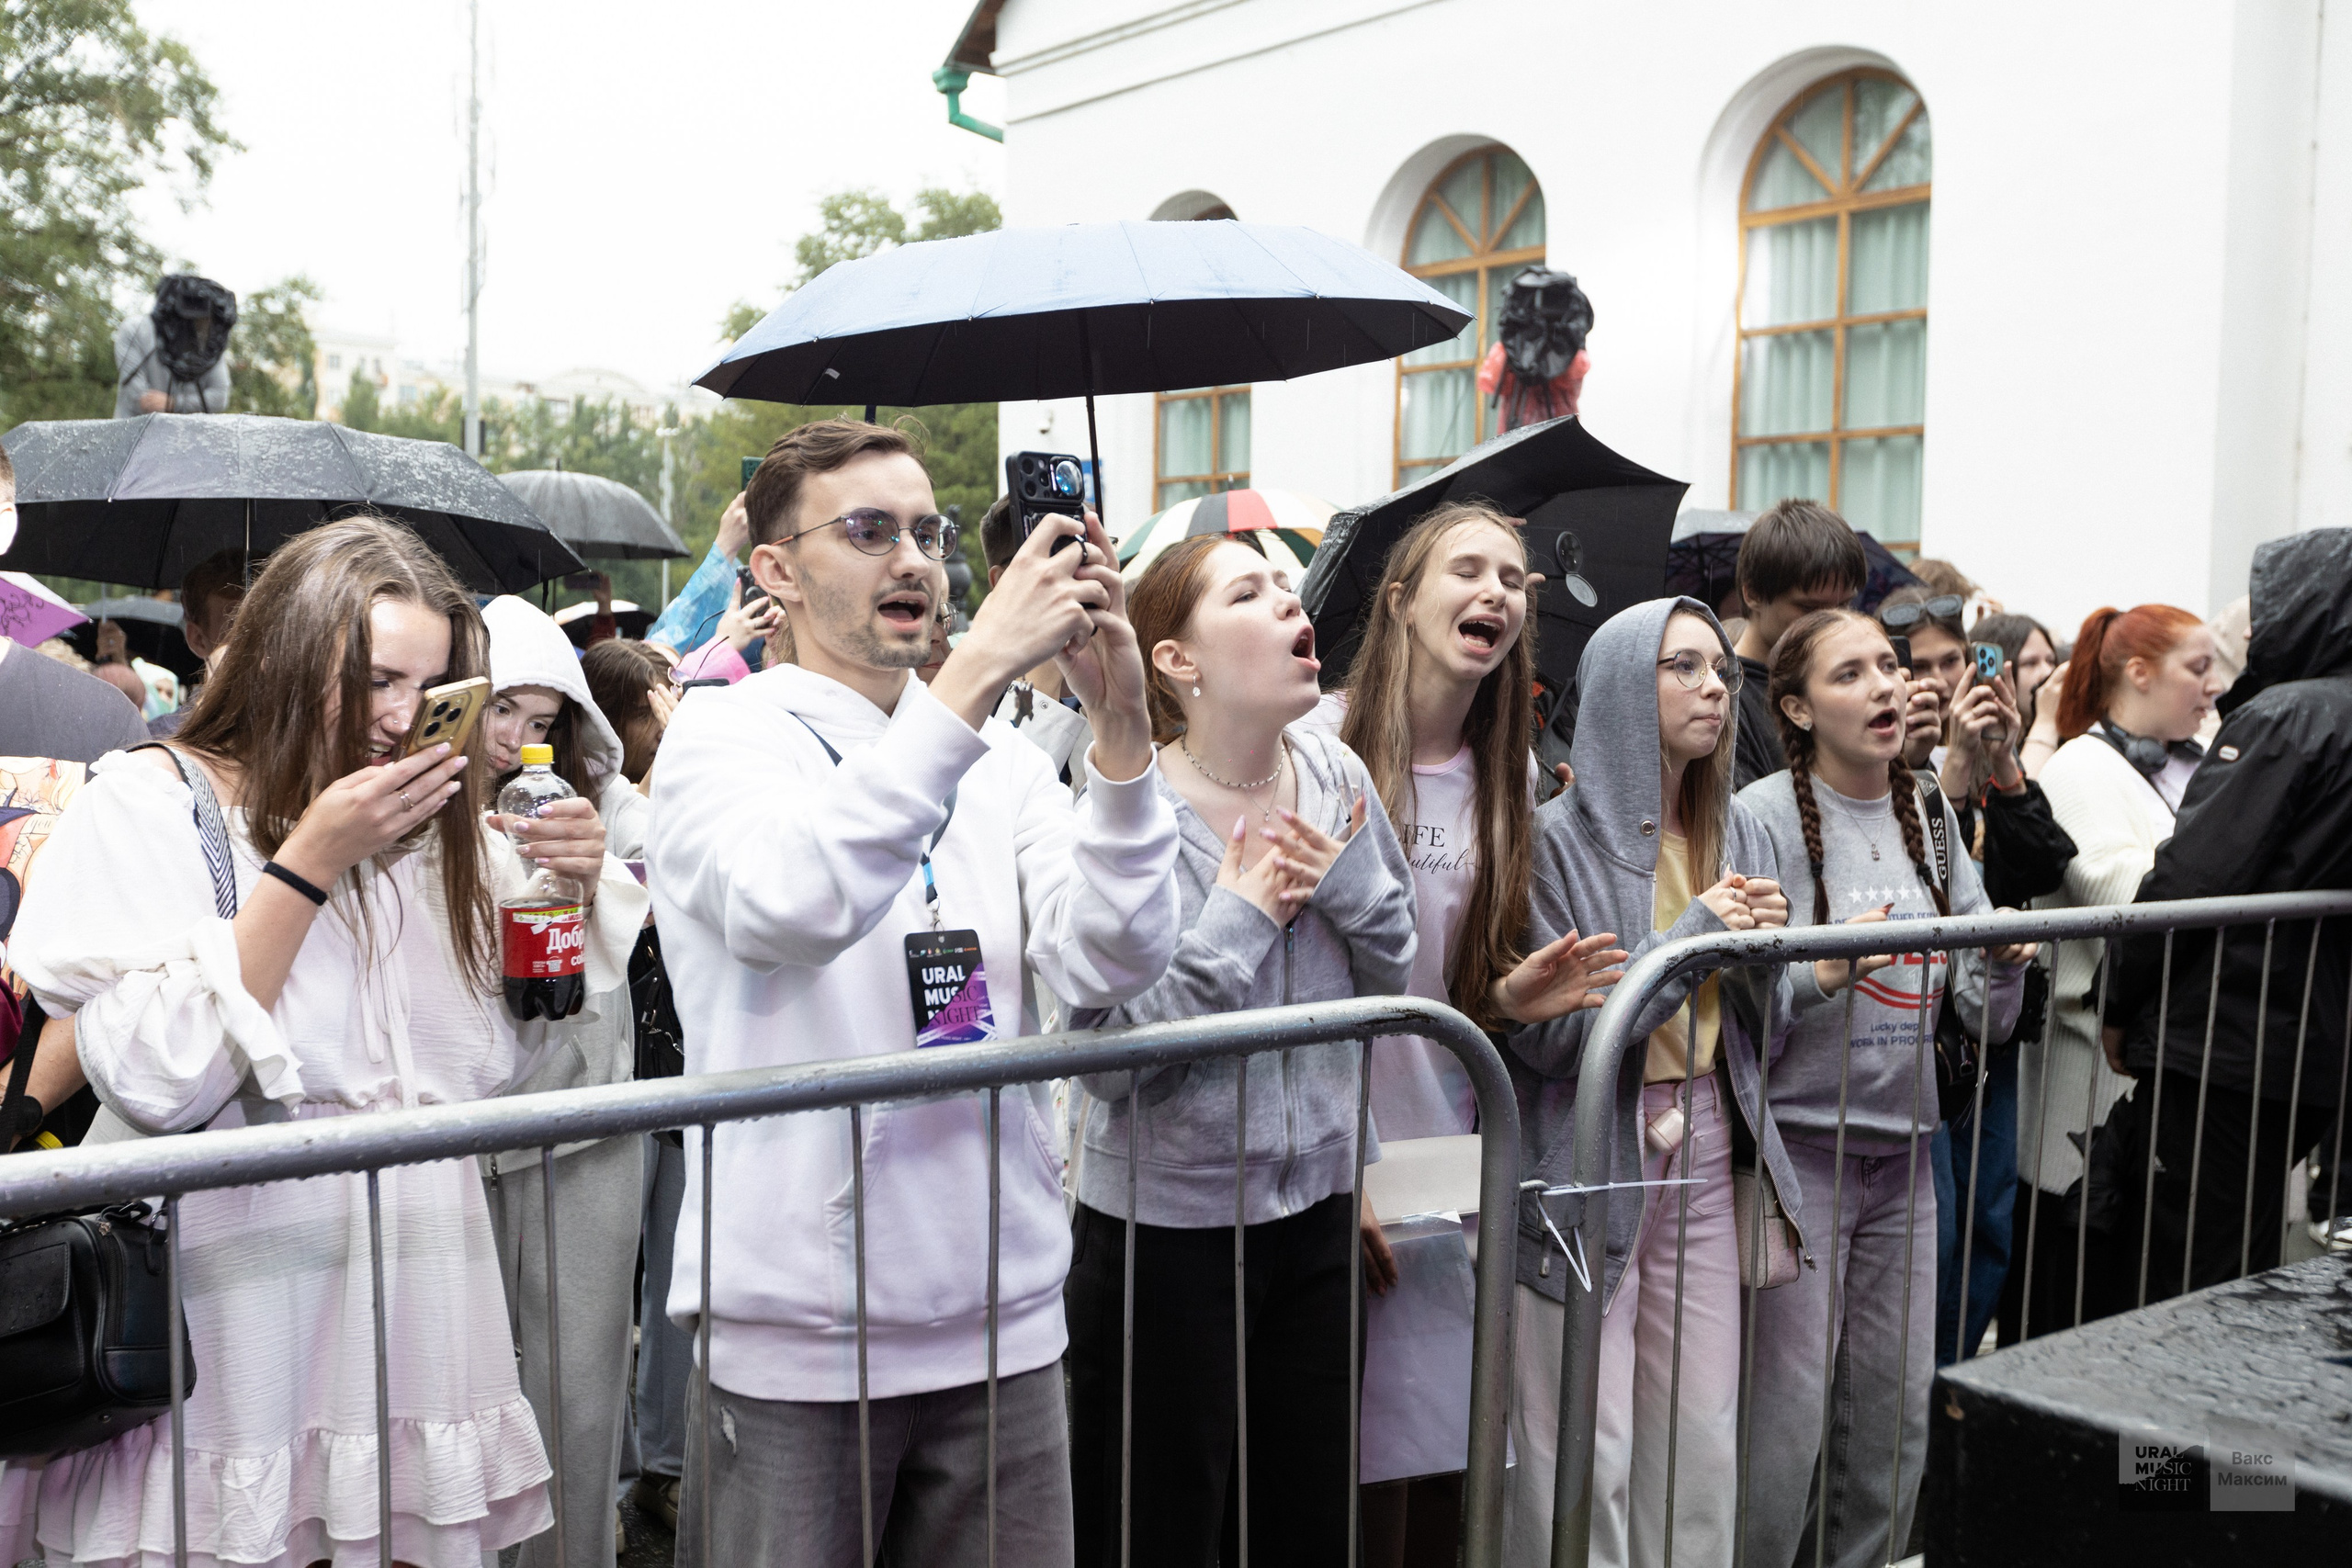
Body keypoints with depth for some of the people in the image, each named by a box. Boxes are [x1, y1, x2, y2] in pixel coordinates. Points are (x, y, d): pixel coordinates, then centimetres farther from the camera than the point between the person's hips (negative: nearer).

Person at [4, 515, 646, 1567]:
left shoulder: (438, 820, 9)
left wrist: (565, 889, -2)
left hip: (419, 1275, 5)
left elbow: (490, 1057, 13)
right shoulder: (152, 802, -5)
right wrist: (311, 864, -18)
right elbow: (154, 1081, -17)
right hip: (229, 1291, -4)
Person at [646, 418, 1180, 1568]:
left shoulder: (1000, 759, 6)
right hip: (796, 1336, -4)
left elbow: (1115, 964, -7)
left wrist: (1122, 727, -20)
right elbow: (788, 907, -28)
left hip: (1004, 1321, 4)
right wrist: (975, 674, -31)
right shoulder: (723, 733, -5)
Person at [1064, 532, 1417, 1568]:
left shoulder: (1336, 779, 0)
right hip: (1167, 1219, -5)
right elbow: (1108, 1047, -20)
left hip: (1315, 1203, 5)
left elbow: (1399, 975, 8)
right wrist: (1242, 912, -18)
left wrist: (1347, 877, -10)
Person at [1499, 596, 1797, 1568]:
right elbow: (1549, 1038, -15)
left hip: (1704, 1152, 6)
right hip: (1585, 1165, -5)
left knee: (1704, 1446, 10)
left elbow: (1764, 1026, 12)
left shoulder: (1737, 833, 10)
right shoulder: (1559, 836, -9)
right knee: (1585, 1459, -3)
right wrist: (1697, 933, -16)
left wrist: (1763, 944, -8)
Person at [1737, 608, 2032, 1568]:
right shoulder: (1764, 815, -10)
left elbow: (1987, 1015, 12)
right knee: (1787, 1422, -4)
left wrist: (2007, 963, -9)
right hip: (1798, 1147, -6)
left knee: (1897, 1420, 11)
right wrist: (1824, 973, -29)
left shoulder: (1933, 821, 9)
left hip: (1902, 1149, 6)